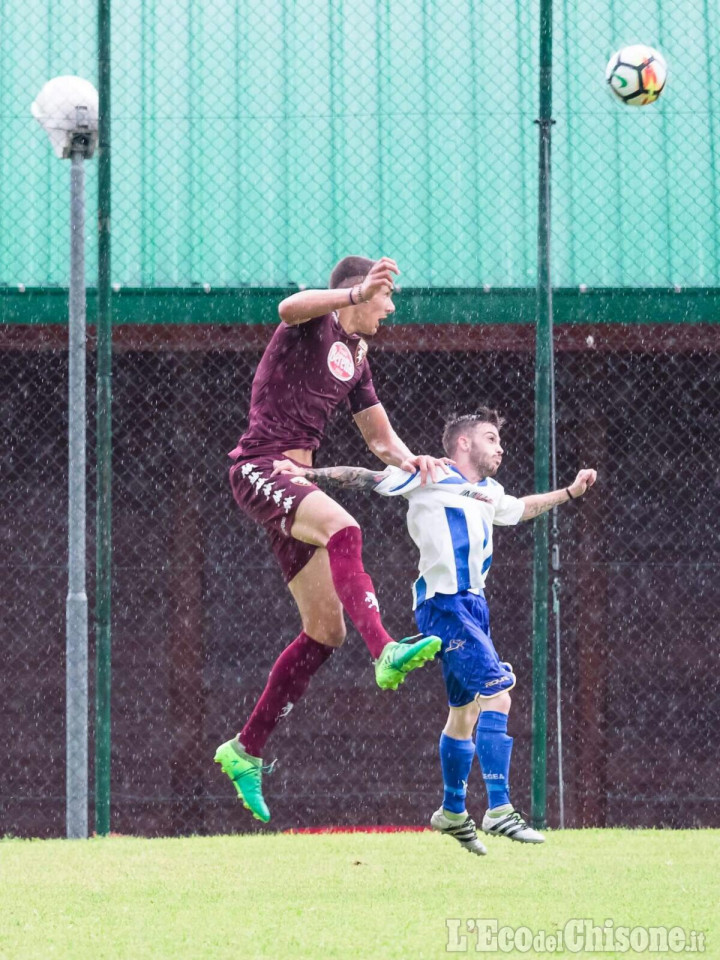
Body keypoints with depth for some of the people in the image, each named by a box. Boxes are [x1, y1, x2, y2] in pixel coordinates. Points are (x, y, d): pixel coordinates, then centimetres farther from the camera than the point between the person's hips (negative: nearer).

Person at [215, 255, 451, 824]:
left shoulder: (356, 357, 22)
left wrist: (411, 461, 4)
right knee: (341, 528, -37)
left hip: (295, 479, 9)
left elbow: (381, 437, 26)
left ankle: (247, 750, 12)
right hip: (260, 467, -9)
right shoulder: (315, 325, -2)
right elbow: (289, 308, -28)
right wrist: (357, 293, -42)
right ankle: (385, 652, -53)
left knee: (326, 631, 4)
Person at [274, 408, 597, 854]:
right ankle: (499, 809, -24)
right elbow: (365, 479, 0)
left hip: (471, 607, 9)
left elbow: (522, 508, 43)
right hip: (444, 604, -9)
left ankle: (453, 812, 32)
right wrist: (309, 474, -7)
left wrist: (570, 492, 39)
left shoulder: (489, 492, 21)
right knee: (496, 693, -20)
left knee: (466, 710, 17)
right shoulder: (430, 476, -2)